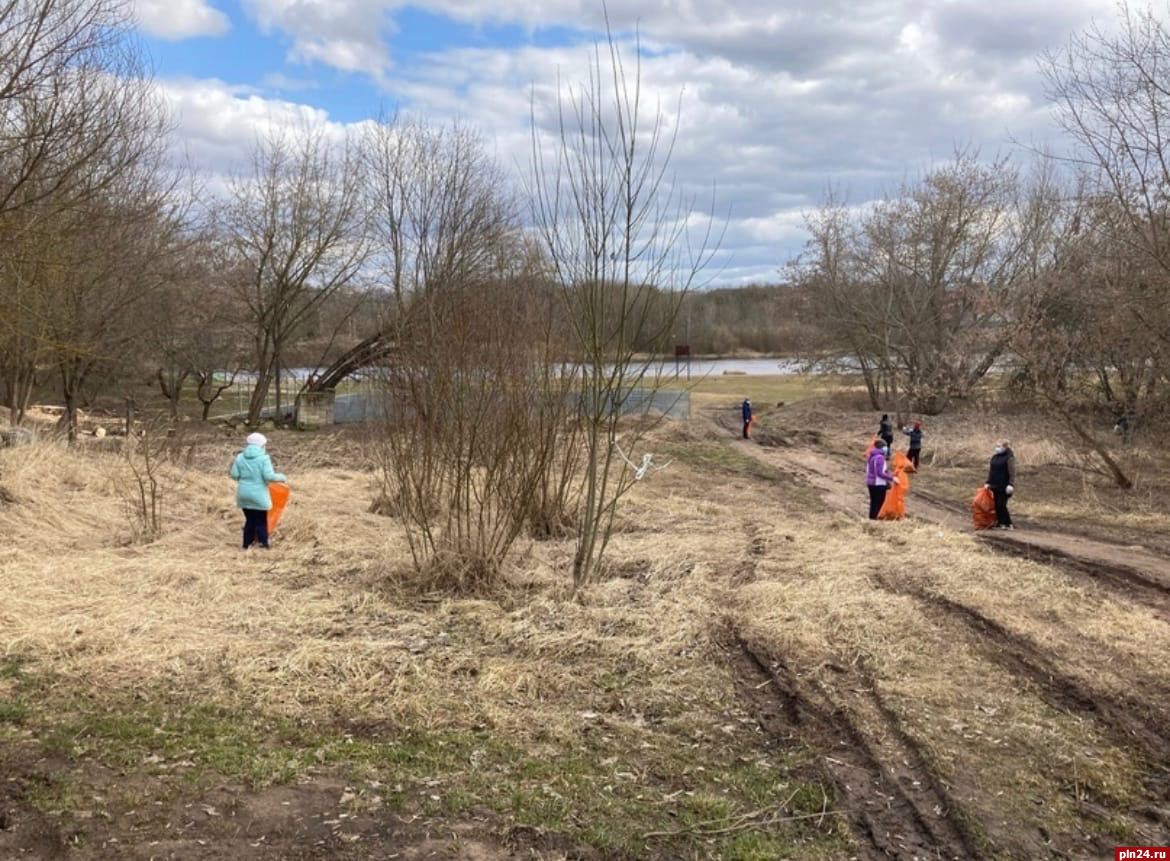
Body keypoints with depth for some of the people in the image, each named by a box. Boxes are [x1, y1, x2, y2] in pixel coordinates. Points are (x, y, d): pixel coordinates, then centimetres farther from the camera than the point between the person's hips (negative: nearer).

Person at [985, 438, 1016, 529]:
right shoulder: (994, 457, 11)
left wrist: (1011, 485, -19)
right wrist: (988, 482, 13)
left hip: (1004, 486, -7)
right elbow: (990, 470, 17)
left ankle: (1008, 524, 2)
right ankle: (1000, 523, 18)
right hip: (995, 486, 7)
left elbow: (1012, 473, -13)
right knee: (997, 505, 8)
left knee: (1001, 505, -8)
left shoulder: (1009, 457, -9)